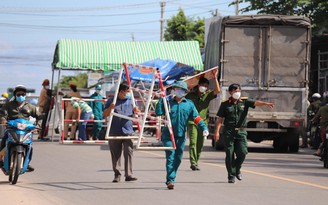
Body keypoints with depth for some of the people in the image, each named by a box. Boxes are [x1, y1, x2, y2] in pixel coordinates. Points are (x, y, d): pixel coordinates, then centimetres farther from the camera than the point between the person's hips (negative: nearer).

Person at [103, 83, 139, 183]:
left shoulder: (131, 100, 12)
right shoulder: (111, 101, 6)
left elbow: (136, 113, 19)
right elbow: (104, 115, 6)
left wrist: (135, 110, -5)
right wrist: (110, 108, -14)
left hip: (128, 131, 1)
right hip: (114, 132, -1)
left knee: (128, 153, -8)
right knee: (115, 155, 2)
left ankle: (129, 175, -7)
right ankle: (117, 175, 9)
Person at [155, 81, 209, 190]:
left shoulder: (189, 104, 8)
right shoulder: (168, 102, 6)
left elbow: (196, 118, 3)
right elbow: (158, 112, -5)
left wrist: (204, 128, -11)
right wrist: (161, 99, -11)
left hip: (181, 136, 2)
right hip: (168, 135, -2)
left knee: (177, 159, 5)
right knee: (170, 157, -12)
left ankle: (171, 179, 17)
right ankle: (170, 180, -15)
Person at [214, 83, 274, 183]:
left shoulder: (244, 102, 6)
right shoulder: (225, 104, 3)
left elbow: (256, 103, -9)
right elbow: (220, 119, 3)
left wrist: (266, 103, -28)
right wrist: (217, 131, -5)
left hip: (241, 132, 1)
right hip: (228, 132, -1)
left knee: (242, 152, -7)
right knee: (230, 154, -1)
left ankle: (237, 169, 20)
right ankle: (231, 176, 7)